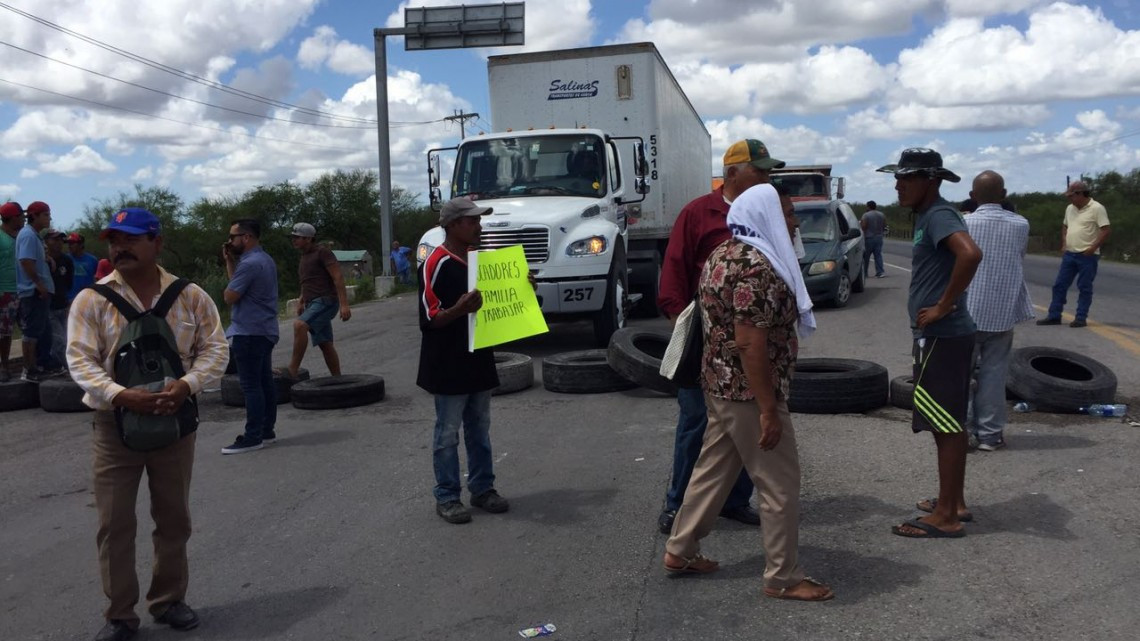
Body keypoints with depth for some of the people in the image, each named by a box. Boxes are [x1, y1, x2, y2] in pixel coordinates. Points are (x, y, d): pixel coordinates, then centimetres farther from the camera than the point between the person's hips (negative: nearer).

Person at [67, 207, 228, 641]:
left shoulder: (190, 296, -1)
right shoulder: (92, 300, -4)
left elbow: (215, 349, -1)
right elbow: (80, 360, -10)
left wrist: (186, 386, -20)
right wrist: (122, 396, -26)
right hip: (114, 424, -1)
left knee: (173, 519, 12)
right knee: (114, 524, 4)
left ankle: (169, 599, 29)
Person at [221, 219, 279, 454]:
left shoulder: (249, 263, -19)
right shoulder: (265, 260, 14)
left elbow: (230, 297, -15)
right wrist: (230, 261, 10)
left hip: (249, 332, -10)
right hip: (265, 330, 10)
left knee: (251, 386, -6)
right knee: (265, 382, 13)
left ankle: (253, 437, -4)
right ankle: (267, 430, 19)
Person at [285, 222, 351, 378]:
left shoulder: (322, 252, -8)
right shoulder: (304, 257, 18)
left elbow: (338, 278, -15)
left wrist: (344, 305, -22)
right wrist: (301, 301, 19)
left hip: (326, 301, -10)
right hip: (313, 304, 10)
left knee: (300, 325, -28)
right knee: (325, 344, 9)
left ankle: (293, 369, -27)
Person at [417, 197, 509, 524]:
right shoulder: (435, 265, -14)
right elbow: (428, 319, -17)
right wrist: (459, 310, -34)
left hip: (478, 360, 8)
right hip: (448, 366, -8)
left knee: (479, 429, 15)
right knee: (448, 433, 2)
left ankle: (483, 488, 26)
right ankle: (446, 497, 12)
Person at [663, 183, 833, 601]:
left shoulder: (725, 254, 10)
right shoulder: (756, 268, -20)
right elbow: (750, 344, -25)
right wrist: (769, 410, -22)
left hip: (720, 383, 10)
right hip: (749, 392, -10)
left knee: (713, 469, 18)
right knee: (780, 483, 1)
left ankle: (680, 551, 28)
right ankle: (782, 578, 12)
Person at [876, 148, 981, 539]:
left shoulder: (939, 216, -16)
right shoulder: (927, 216, 14)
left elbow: (970, 254, -34)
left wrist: (944, 307, -26)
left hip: (943, 338, -10)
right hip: (940, 336, 10)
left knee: (947, 425, -4)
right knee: (949, 424, 16)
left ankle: (945, 517, 4)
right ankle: (953, 502, 27)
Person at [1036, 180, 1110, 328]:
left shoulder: (1097, 208, -11)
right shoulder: (1070, 208, 10)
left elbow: (1106, 230, -15)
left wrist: (1092, 248, -17)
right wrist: (1064, 244, 11)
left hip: (1087, 256, -7)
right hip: (1069, 254, 7)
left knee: (1084, 288, 0)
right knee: (1059, 285, 6)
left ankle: (1081, 318, 6)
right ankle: (1054, 316, 13)